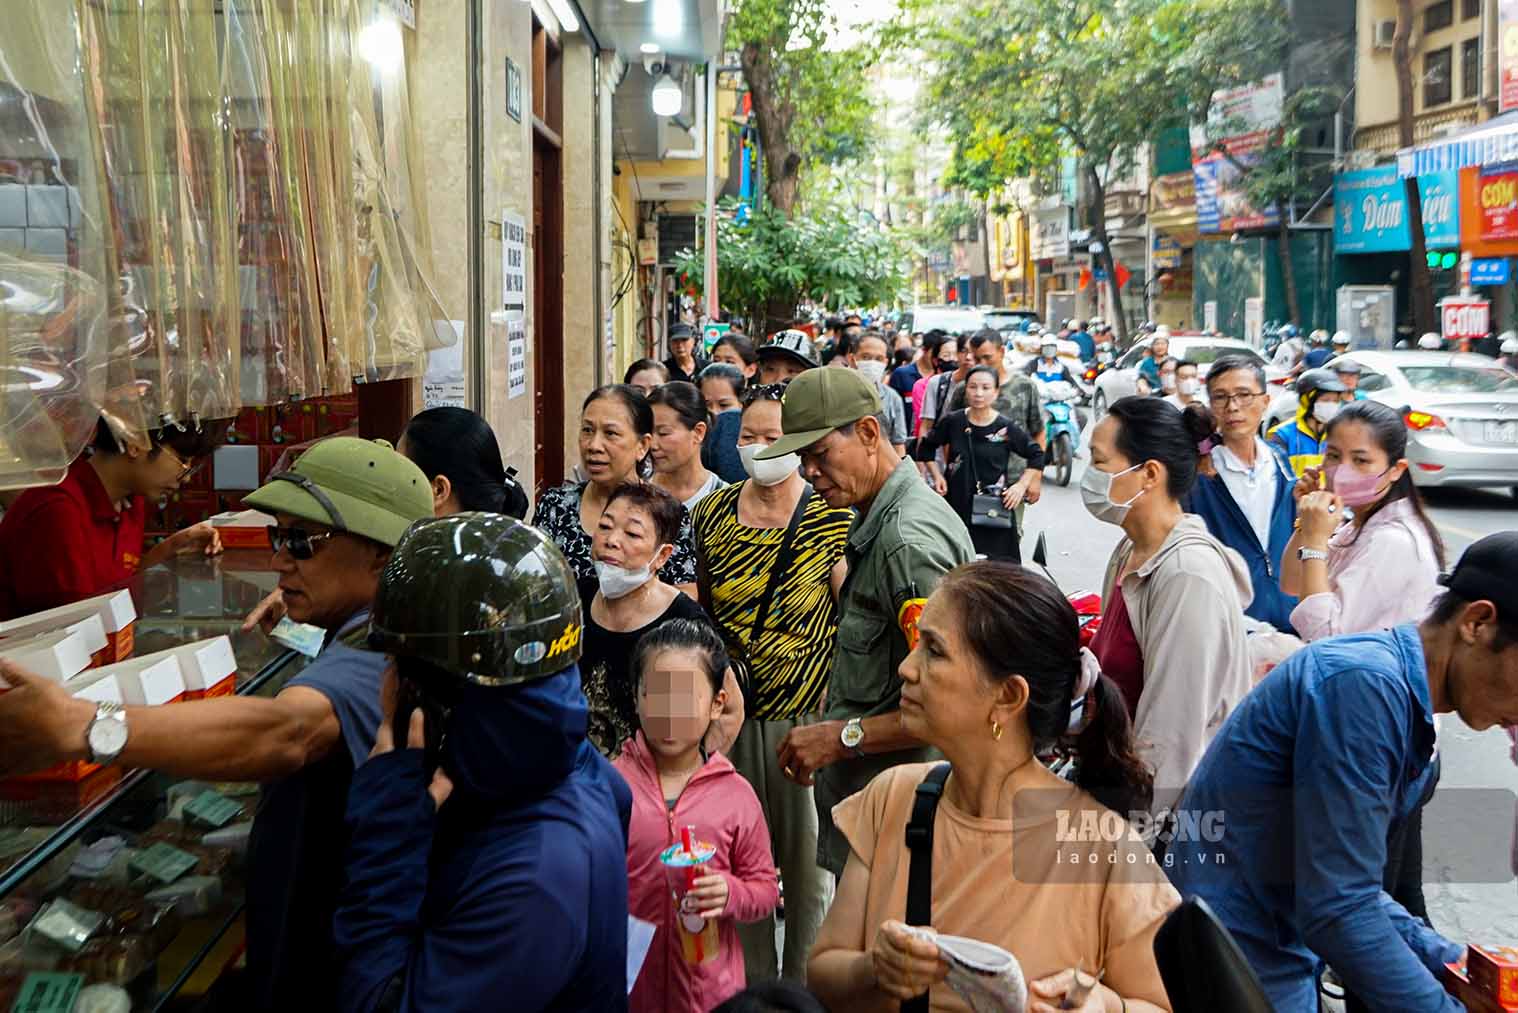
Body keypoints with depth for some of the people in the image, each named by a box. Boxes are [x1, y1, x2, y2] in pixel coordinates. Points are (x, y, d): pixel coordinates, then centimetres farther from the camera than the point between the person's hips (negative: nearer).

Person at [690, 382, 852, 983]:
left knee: (806, 853, 8)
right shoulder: (712, 512, 3)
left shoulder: (831, 518, -8)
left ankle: (804, 982, 28)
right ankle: (750, 980, 33)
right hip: (729, 713, 4)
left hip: (805, 713, -3)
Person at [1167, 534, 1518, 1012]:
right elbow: (1337, 910, -25)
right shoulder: (1365, 685, -21)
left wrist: (1453, 964, 5)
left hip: (1287, 960, 9)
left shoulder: (1409, 705, 8)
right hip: (1237, 962, -9)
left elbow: (1348, 885, 14)